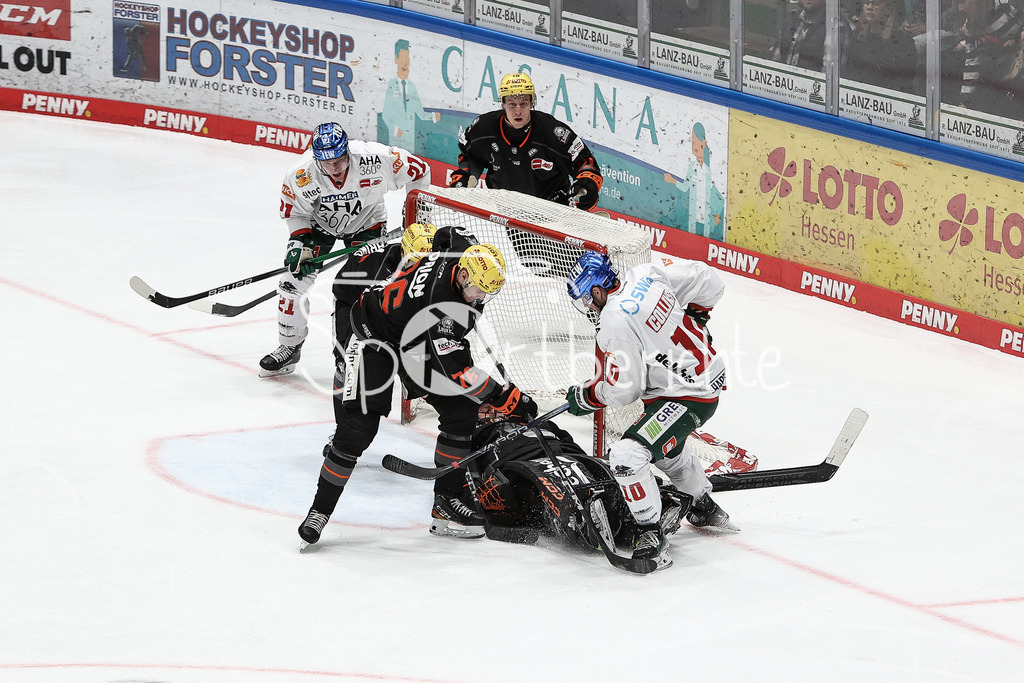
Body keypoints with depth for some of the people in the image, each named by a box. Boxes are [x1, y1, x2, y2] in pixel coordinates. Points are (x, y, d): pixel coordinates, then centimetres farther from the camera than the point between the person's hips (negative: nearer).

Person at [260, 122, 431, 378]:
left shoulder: (374, 160, -35)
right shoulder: (302, 175, -30)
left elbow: (419, 171, -18)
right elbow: (294, 211, -9)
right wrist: (300, 242, -23)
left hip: (366, 225, -2)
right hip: (319, 223, 2)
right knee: (294, 282, -3)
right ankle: (289, 347, 18)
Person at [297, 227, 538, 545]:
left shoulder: (462, 247, -19)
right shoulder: (443, 308, -39)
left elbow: (447, 233, 7)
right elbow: (456, 369, -35)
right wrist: (506, 398, -32)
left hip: (422, 342, 9)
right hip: (378, 335, -9)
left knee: (461, 412, -2)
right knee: (357, 426, -16)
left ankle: (447, 501, 6)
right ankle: (321, 508, 0)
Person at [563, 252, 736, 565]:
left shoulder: (616, 322, -25)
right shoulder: (648, 274, -4)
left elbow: (622, 390, -18)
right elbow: (708, 281, 6)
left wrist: (584, 396, -1)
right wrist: (693, 318, 22)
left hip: (686, 397, -10)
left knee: (627, 455, -18)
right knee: (667, 446, 34)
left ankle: (651, 531, -7)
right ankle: (705, 507, 53)